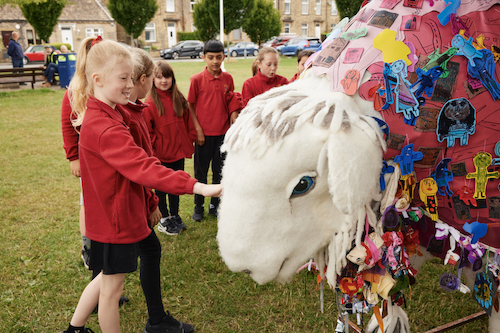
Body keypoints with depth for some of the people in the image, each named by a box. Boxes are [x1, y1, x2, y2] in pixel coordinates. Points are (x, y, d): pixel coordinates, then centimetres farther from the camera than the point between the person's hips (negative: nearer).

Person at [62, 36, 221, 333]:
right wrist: (198, 187, -44)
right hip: (115, 219, -10)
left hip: (112, 216, 10)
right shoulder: (105, 129, -28)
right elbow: (143, 168, -38)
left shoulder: (112, 114, 5)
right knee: (112, 287, 9)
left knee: (108, 277, 26)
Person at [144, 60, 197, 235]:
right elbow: (147, 131, -11)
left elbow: (187, 121, 10)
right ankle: (164, 219, 26)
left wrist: (190, 139, 4)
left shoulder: (179, 99, 1)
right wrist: (156, 145, -13)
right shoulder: (150, 103, -13)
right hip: (161, 155, -4)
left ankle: (175, 216, 34)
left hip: (179, 152, 5)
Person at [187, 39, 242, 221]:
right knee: (201, 172, 9)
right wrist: (197, 129, -9)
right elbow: (190, 106, -4)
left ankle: (215, 204, 27)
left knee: (220, 171, 12)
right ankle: (199, 206, 24)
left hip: (223, 133, 3)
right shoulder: (197, 79, -8)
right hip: (204, 134, -3)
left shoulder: (228, 78, 1)